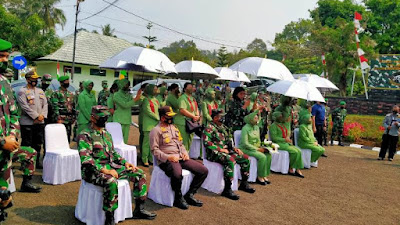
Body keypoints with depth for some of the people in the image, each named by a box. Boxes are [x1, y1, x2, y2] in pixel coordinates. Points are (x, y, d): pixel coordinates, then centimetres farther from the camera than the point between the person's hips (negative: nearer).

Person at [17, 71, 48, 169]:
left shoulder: (40, 91, 14)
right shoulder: (22, 91, -6)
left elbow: (45, 104, 10)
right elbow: (25, 106, -15)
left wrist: (43, 115, -7)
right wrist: (36, 116, -16)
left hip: (40, 122, 6)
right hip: (27, 123, -6)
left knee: (38, 143, 14)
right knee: (26, 144, 1)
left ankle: (37, 162, 25)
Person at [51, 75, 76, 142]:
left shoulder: (71, 94, 16)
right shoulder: (56, 93, -6)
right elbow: (55, 107, -13)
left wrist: (74, 117, 15)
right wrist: (58, 119, -18)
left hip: (69, 120, 7)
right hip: (61, 120, -7)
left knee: (68, 136, 11)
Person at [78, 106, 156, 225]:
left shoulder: (106, 134, 17)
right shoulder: (85, 135, -10)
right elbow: (85, 159, -21)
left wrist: (125, 162, 8)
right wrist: (104, 170, -27)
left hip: (111, 167, 8)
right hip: (93, 171, -8)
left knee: (140, 174, 0)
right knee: (111, 182, -40)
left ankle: (139, 210, 7)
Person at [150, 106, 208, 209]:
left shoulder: (174, 127, 24)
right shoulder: (156, 130, 0)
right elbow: (154, 150, -8)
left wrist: (185, 153, 8)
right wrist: (168, 157, -19)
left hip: (181, 158, 8)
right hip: (166, 161, -7)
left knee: (204, 171, -5)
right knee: (177, 174, -40)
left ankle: (189, 195, 2)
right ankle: (178, 198, -11)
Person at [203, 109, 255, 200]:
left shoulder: (223, 127, 19)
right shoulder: (209, 128, -8)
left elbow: (229, 140, 26)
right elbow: (207, 143, -19)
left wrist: (234, 148, 8)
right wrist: (220, 149, -19)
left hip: (226, 151, 9)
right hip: (214, 153, -9)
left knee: (245, 158, -1)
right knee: (230, 160, -37)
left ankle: (244, 183, 11)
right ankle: (227, 189, -31)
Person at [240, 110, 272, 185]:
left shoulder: (257, 127, 10)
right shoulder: (245, 128, -14)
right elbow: (245, 144, -19)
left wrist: (261, 147, -2)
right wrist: (257, 149, -18)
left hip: (256, 148, 7)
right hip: (246, 149, -7)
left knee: (268, 155, -16)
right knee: (262, 156, -27)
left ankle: (265, 175, -8)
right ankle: (260, 177, -13)